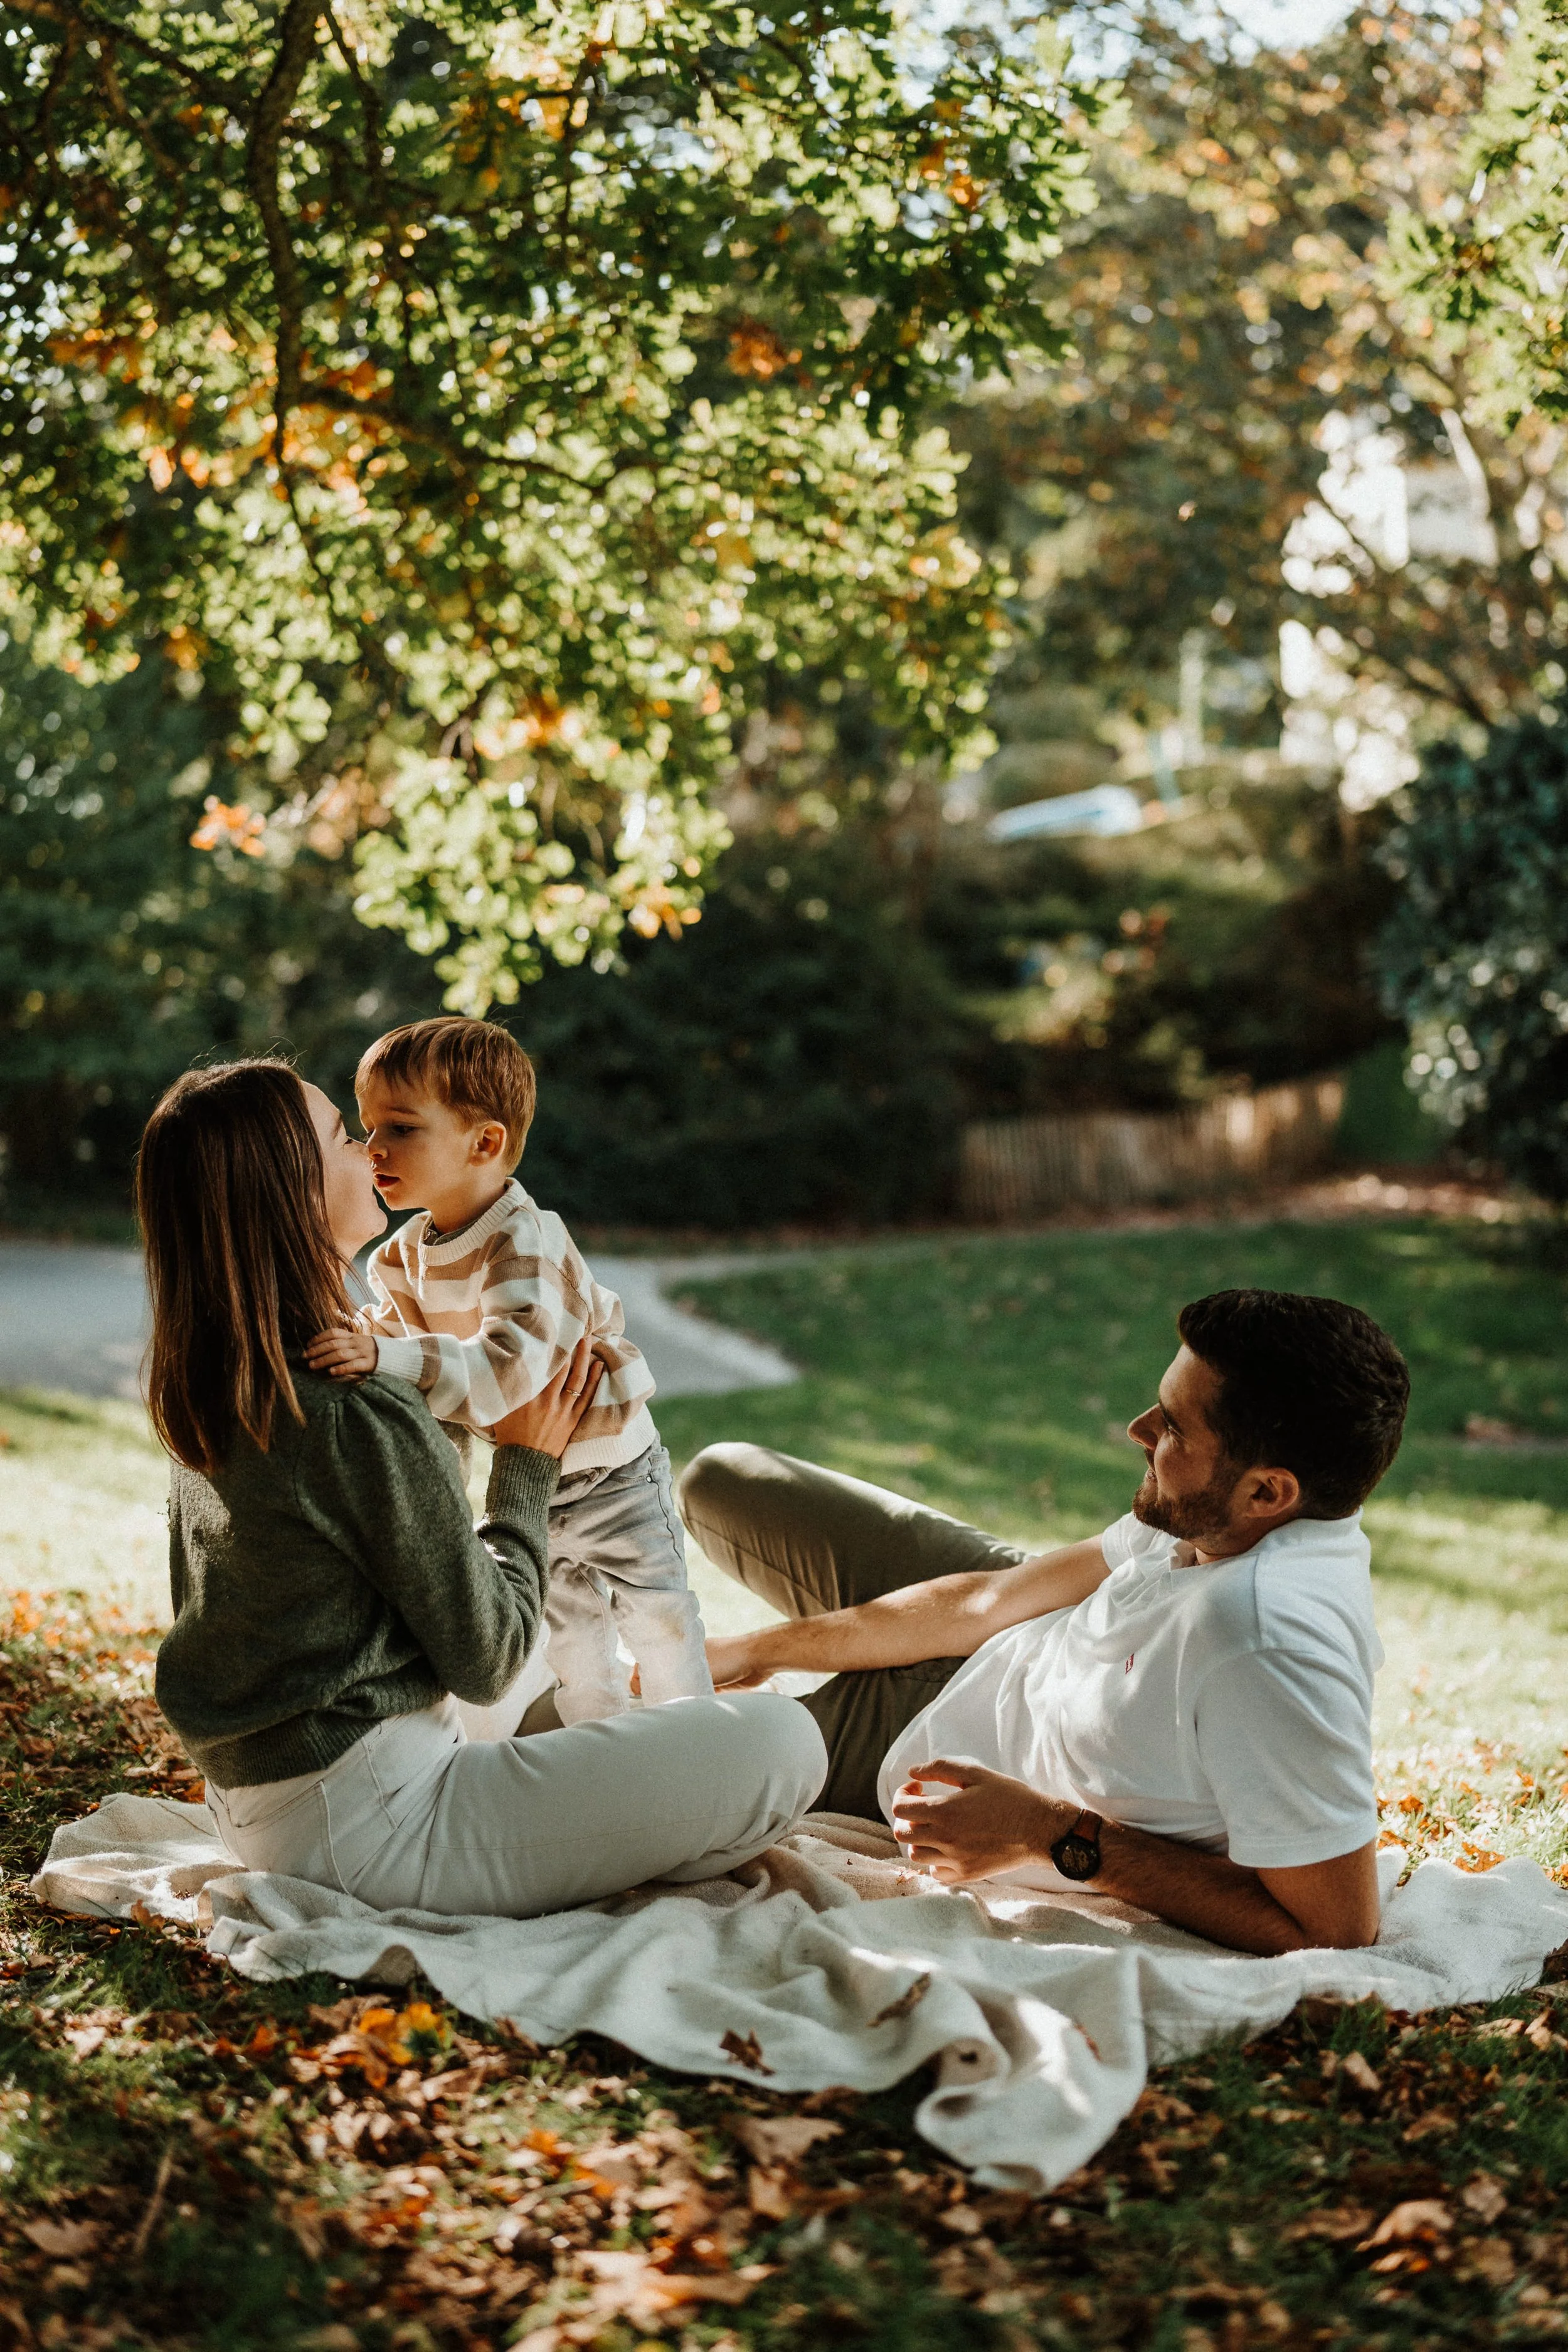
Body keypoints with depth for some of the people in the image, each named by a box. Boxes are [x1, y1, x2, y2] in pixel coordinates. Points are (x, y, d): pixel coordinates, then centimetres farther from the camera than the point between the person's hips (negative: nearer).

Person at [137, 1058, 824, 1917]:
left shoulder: (204, 1394, 1)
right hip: (369, 1826, -10)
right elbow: (486, 1662, -15)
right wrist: (527, 1466, -1)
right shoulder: (366, 1420, -25)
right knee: (782, 1740, -14)